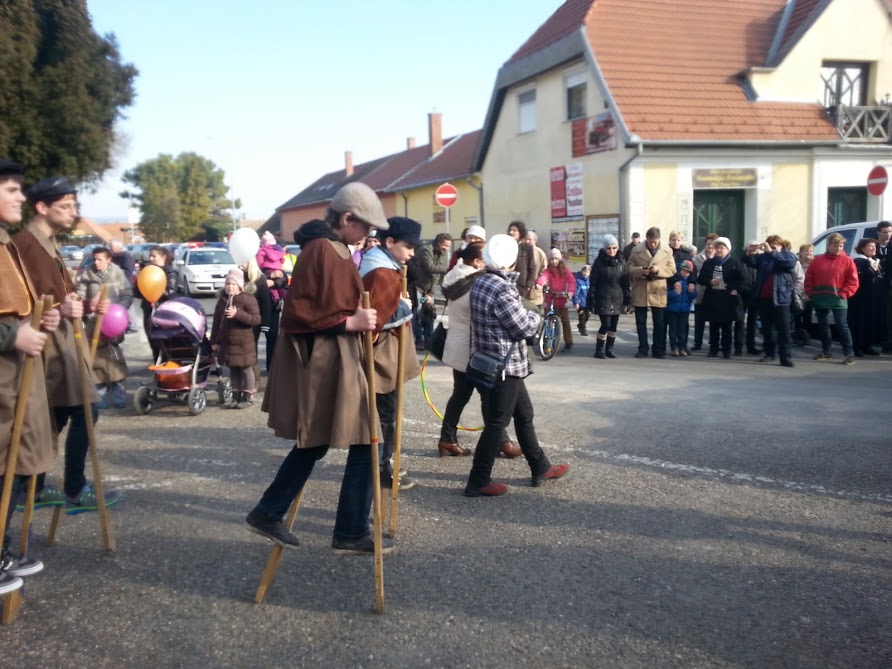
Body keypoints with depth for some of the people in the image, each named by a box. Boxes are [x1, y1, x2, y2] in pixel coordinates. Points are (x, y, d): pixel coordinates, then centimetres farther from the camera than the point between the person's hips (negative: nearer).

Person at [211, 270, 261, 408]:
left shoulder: (248, 299, -9)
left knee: (246, 369, 3)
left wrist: (238, 314, -27)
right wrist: (214, 341, 11)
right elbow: (217, 322, 13)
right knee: (233, 369, 11)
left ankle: (248, 396, 12)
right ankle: (236, 395, 19)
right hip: (227, 342, 5)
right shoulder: (222, 301, 8)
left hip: (244, 343, -5)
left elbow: (256, 319, -17)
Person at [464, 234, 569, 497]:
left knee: (524, 415, 19)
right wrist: (535, 316, 3)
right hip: (503, 364, -10)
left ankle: (541, 468, 30)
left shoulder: (481, 282, 7)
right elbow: (524, 328, -15)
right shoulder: (502, 289, -23)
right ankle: (478, 482, 7)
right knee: (496, 423, -1)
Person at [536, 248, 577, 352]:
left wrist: (570, 291, -33)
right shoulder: (548, 270, -2)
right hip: (550, 299, 1)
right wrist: (539, 284, -47)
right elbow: (543, 276, -24)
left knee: (565, 321, 0)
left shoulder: (565, 269, 0)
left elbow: (571, 281, -13)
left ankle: (569, 343, 7)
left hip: (562, 299, -1)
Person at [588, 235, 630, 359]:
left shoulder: (621, 261, 6)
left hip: (617, 299, 4)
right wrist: (592, 299, -6)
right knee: (606, 324, -9)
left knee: (614, 325, 5)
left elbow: (626, 281, 9)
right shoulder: (599, 261, -2)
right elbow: (593, 282, -2)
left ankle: (609, 349, 16)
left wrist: (627, 297, 5)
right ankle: (599, 350, 4)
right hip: (603, 299, -3)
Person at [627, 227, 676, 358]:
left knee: (660, 323, 5)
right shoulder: (636, 250, 0)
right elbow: (630, 268, -1)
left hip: (658, 293, 0)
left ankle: (658, 350, 14)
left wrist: (658, 270, -18)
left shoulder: (666, 252, 2)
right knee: (641, 322, 7)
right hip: (640, 292, 0)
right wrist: (641, 271, -20)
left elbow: (672, 269, 0)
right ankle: (643, 349, 16)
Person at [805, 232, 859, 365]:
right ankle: (825, 351, 24)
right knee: (822, 325, 12)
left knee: (842, 326, -7)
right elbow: (809, 279, 9)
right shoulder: (818, 260, 6)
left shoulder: (847, 261, -2)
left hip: (838, 300, -4)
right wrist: (811, 294, 1)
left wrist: (843, 294, -11)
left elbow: (853, 281, -4)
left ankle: (849, 354, -4)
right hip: (820, 300, 4)